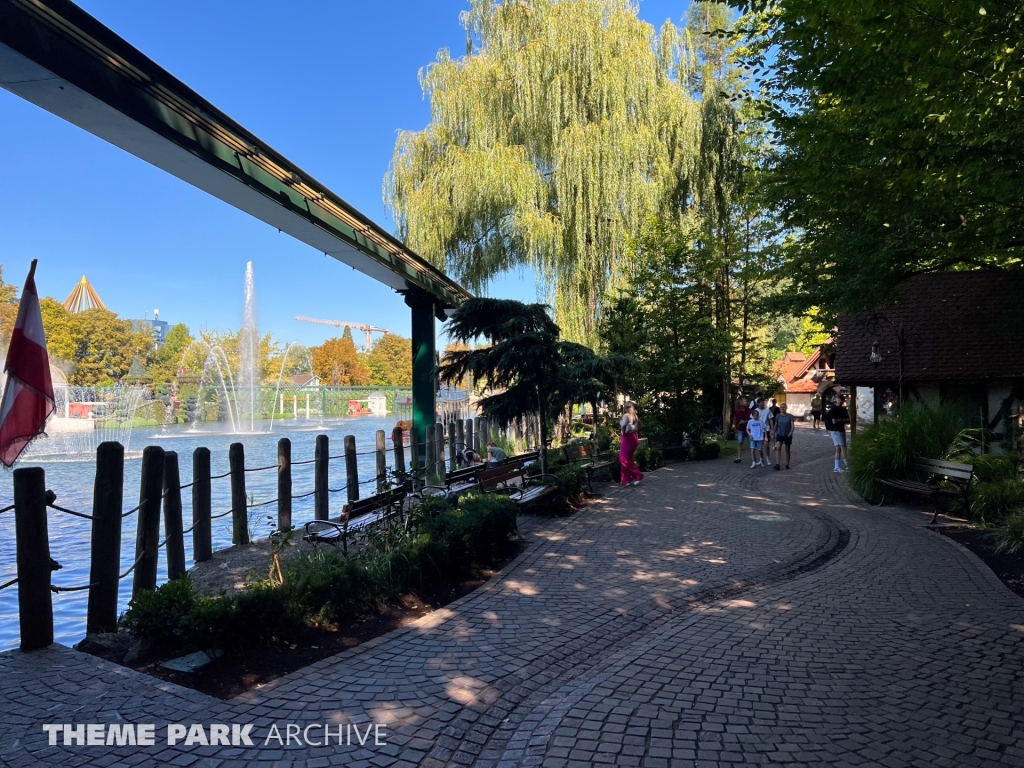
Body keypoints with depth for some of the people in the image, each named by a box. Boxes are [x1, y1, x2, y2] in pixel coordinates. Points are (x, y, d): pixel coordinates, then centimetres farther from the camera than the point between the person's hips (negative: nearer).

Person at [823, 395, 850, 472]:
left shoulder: (843, 409, 11)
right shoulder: (833, 409, -11)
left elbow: (848, 420, 10)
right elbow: (834, 421, -19)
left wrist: (840, 420, -8)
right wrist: (843, 421, -6)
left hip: (842, 430, 8)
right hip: (835, 431, -8)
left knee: (838, 449, 8)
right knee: (843, 448, -8)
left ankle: (837, 467, 11)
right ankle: (848, 466, -3)